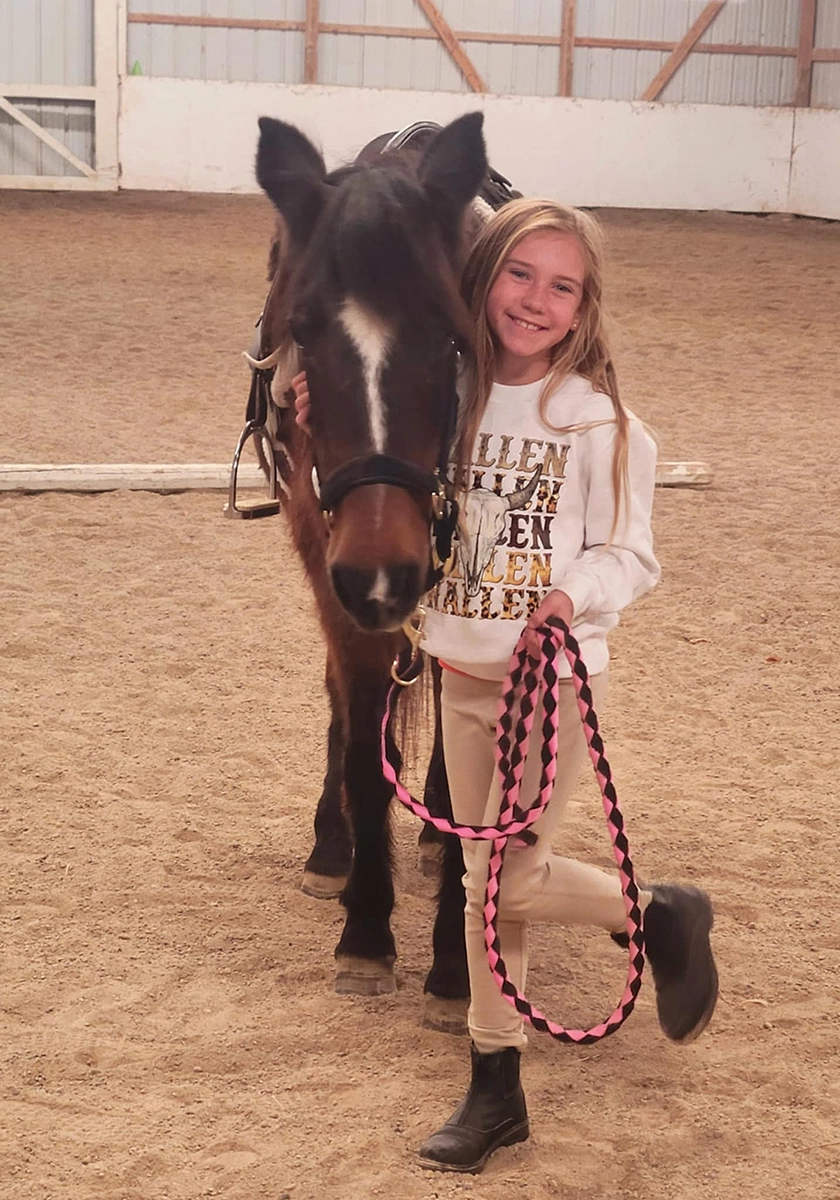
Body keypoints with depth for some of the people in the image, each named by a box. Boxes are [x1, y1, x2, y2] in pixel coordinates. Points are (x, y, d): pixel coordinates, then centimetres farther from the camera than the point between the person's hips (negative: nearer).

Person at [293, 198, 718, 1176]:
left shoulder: (598, 419, -12)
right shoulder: (446, 396, 2)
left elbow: (631, 555, -8)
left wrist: (574, 594, -29)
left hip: (551, 676, -5)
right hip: (461, 670, 5)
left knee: (511, 876, -7)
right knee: (484, 880, 12)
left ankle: (662, 914, 23)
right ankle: (496, 1092, 25)